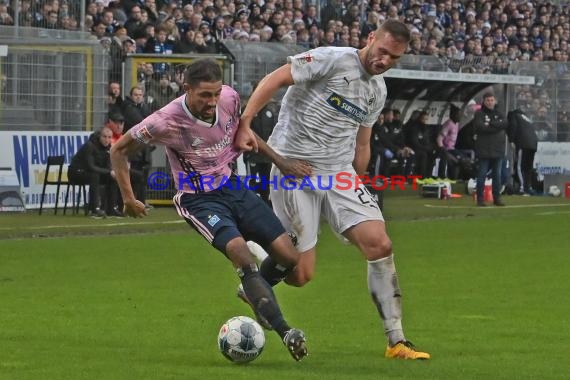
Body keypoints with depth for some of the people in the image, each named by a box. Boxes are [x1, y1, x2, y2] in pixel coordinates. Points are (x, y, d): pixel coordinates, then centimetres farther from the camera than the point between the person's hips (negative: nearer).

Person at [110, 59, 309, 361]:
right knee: (240, 253, -31)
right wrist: (128, 198, -10)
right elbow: (119, 150, -8)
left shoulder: (230, 98, -10)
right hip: (198, 199, -6)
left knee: (290, 258, -2)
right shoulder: (167, 121, -23)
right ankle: (285, 333, -34)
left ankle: (255, 293, 30)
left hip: (232, 186, 6)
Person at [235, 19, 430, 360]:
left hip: (340, 173, 6)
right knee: (300, 275, -6)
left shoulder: (378, 91, 12)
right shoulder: (334, 60, -11)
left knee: (380, 245, -11)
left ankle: (396, 341, -4)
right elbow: (274, 79, -16)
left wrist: (356, 184, 19)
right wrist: (244, 124, -25)